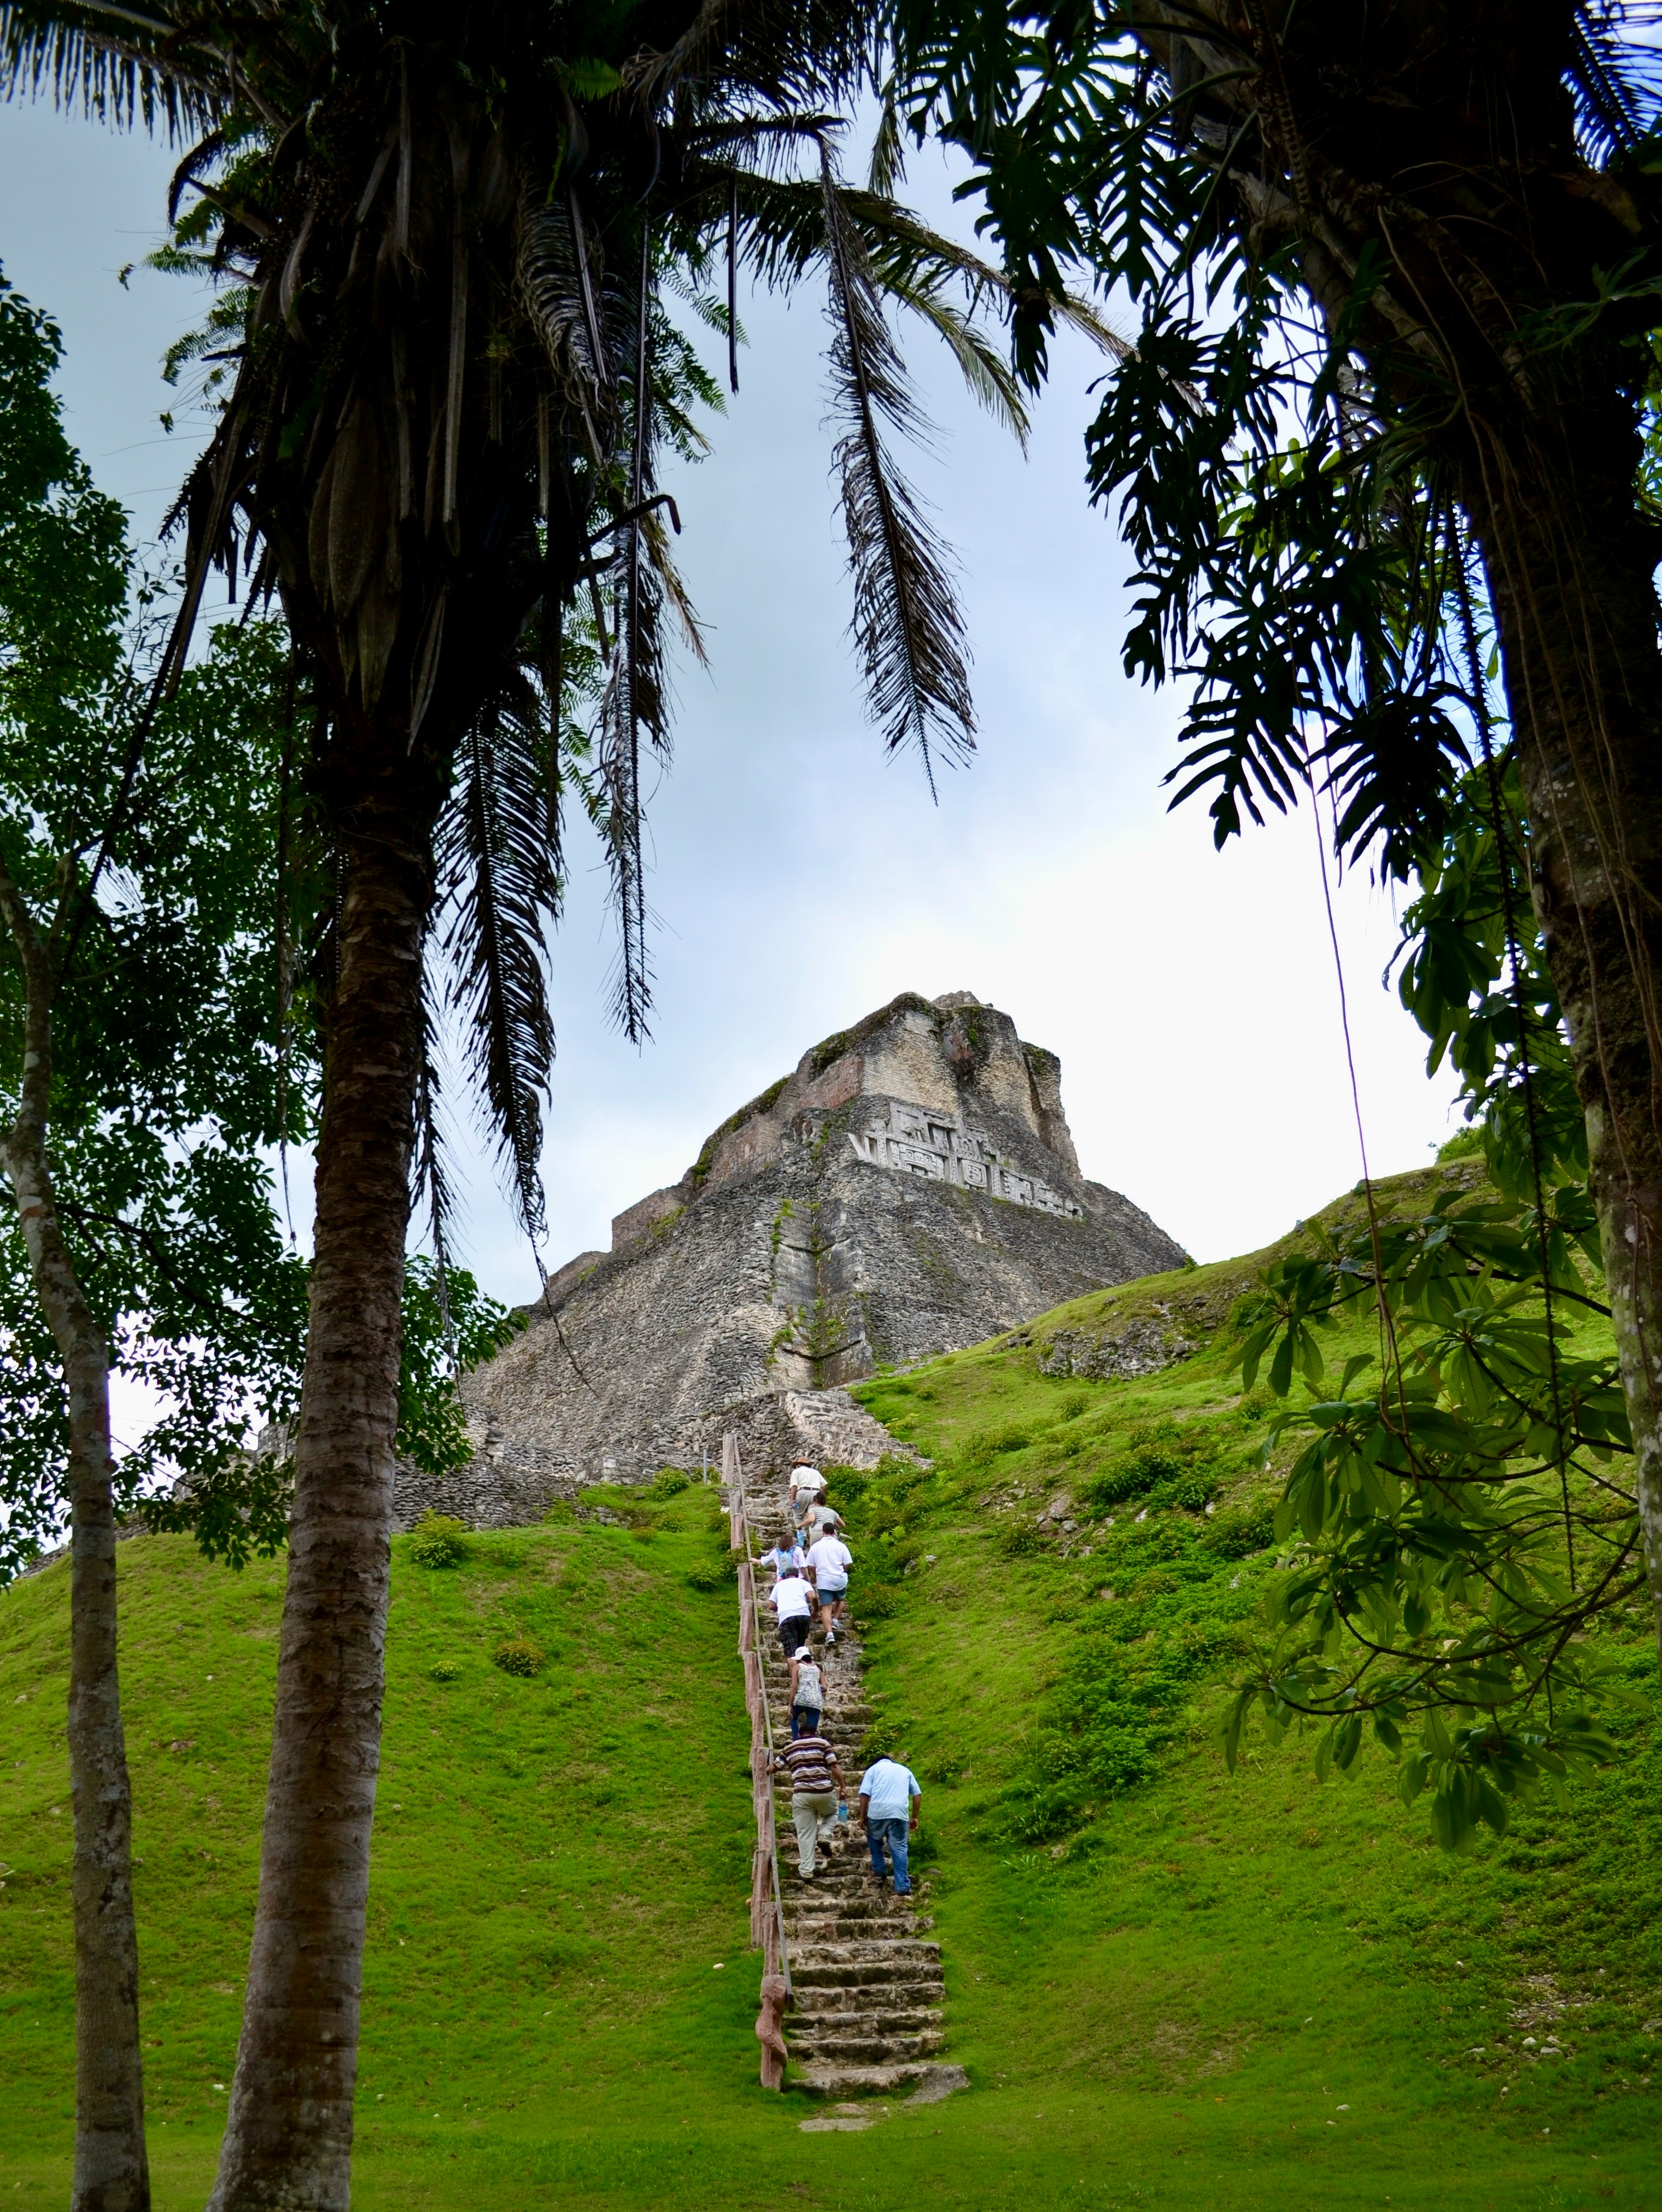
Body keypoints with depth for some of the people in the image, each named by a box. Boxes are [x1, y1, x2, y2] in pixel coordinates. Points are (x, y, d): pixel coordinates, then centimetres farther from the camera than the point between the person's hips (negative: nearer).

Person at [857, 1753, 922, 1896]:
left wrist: (862, 1816, 8)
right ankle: (903, 1888, -5)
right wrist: (914, 1817, 21)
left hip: (877, 1811, -1)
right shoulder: (905, 1770, 26)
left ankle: (880, 1872, 22)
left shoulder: (873, 1769, 17)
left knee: (874, 1840, 25)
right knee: (899, 1848, 2)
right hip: (900, 1813, 1)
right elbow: (917, 1794, 18)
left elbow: (865, 1794, 4)